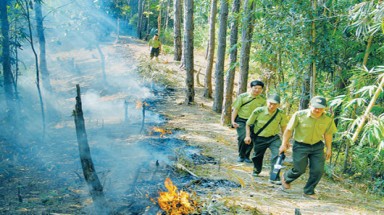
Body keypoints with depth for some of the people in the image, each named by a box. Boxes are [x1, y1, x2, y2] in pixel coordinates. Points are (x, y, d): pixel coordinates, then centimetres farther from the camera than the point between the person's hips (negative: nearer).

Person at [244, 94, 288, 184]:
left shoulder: (281, 114, -15)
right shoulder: (258, 111, -19)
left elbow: (283, 126, 3)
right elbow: (248, 124, -5)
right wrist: (248, 136, -13)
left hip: (273, 137, 0)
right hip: (259, 138, 0)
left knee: (278, 155, -21)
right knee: (258, 156, 18)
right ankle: (256, 170, 49)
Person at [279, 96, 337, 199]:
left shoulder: (328, 119, -10)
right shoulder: (299, 115, -19)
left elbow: (328, 134, 6)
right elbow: (289, 130, -9)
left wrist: (329, 148, 9)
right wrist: (284, 144, -5)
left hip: (317, 146, 3)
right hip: (300, 146, -3)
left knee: (318, 170, -2)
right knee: (299, 169, 2)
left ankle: (309, 191, 18)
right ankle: (286, 178, 35)